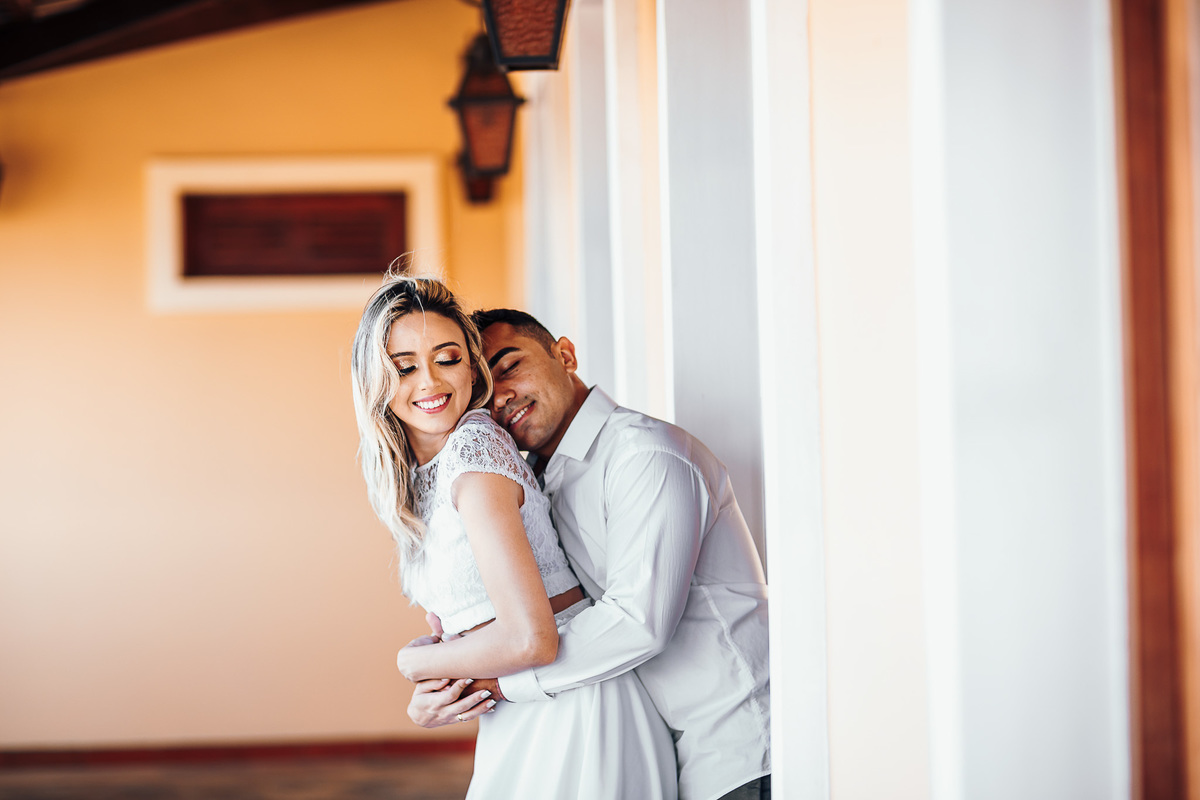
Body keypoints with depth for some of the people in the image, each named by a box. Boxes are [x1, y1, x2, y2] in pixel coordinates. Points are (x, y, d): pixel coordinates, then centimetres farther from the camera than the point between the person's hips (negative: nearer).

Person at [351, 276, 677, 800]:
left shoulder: (474, 446, -18)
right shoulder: (415, 475, 9)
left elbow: (530, 640, -23)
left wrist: (414, 662, -9)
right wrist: (447, 684, -2)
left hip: (570, 713, -8)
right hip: (521, 726, 8)